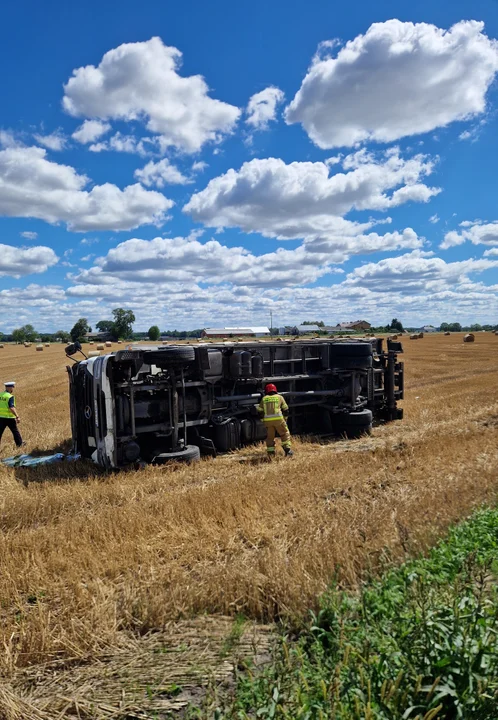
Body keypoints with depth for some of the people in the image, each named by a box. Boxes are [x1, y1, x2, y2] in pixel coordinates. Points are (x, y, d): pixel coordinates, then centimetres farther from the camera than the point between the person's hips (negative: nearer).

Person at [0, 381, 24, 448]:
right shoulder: (10, 397, -16)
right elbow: (12, 408, -24)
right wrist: (17, 416, -23)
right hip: (9, 417, -5)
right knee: (15, 431, 12)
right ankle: (19, 443, 24)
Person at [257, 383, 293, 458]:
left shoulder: (264, 399, 14)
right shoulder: (279, 397, 11)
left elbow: (260, 411, 12)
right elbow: (285, 409, 12)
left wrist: (263, 419, 23)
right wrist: (285, 418, 25)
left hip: (267, 420, 2)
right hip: (278, 419, -2)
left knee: (270, 436, 15)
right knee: (285, 434, 12)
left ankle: (270, 453, 12)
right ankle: (287, 449, 5)